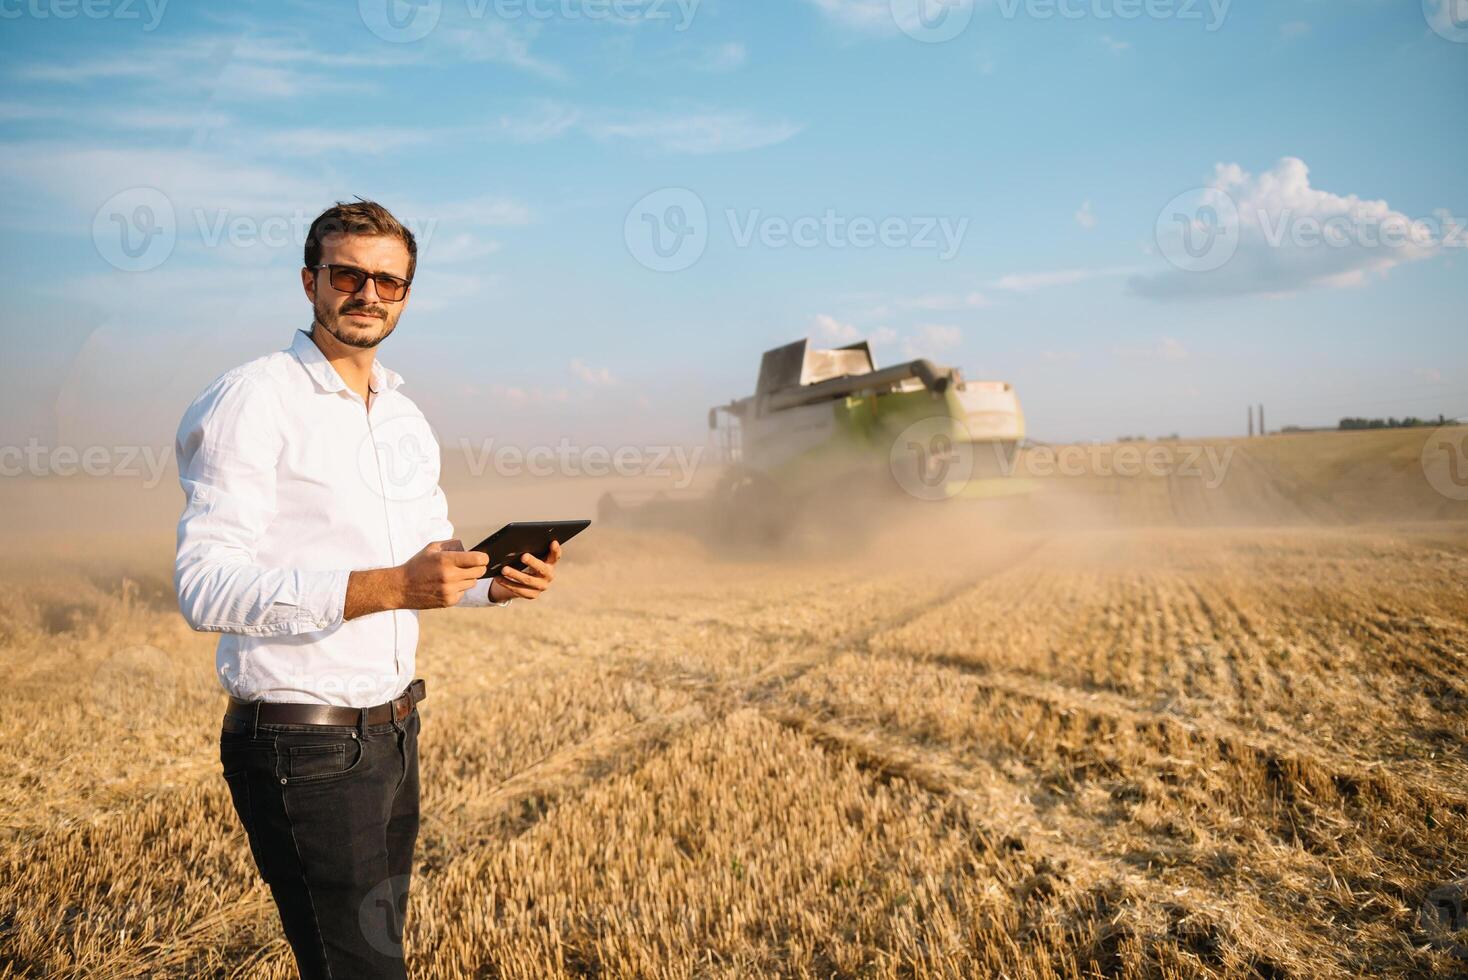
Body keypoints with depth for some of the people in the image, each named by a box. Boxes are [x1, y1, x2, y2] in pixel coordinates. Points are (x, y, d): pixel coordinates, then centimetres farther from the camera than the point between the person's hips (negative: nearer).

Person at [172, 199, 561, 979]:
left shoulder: (406, 418, 11)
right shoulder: (252, 400, -13)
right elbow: (204, 587, -22)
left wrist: (496, 583, -4)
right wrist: (389, 587, -31)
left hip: (394, 731, 7)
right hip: (301, 745, -7)